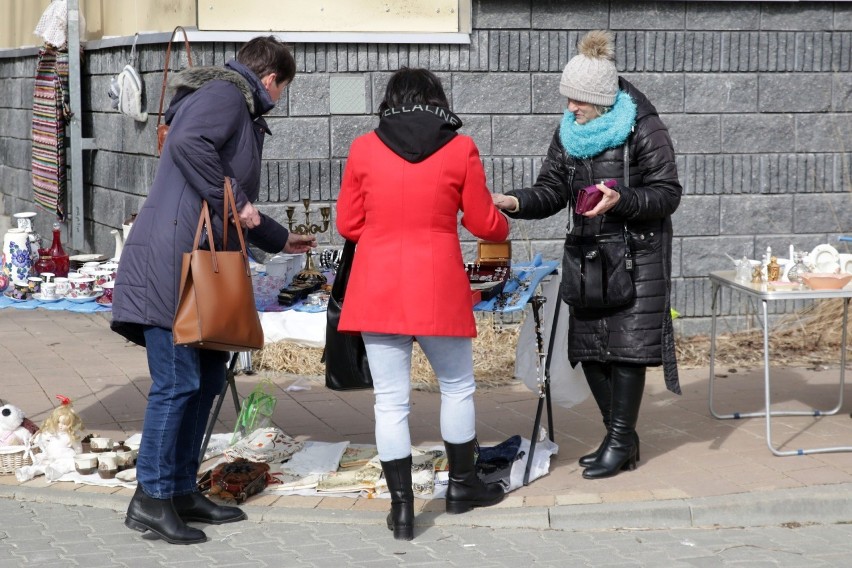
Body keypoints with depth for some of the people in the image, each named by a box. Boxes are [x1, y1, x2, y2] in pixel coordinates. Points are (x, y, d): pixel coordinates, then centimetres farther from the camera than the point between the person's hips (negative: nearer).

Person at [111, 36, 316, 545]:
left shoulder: (242, 115, 25)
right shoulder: (225, 93, -6)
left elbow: (238, 213, 34)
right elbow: (187, 142, -27)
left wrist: (279, 239, 47)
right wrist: (233, 202, -21)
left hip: (202, 270, 11)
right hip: (170, 262, -11)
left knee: (207, 378, 13)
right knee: (177, 382, -11)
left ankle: (183, 489, 20)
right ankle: (152, 498, -6)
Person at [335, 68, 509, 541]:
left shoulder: (364, 149, 1)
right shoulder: (460, 149, -2)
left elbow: (347, 224, 7)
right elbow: (483, 223, 4)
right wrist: (504, 227, 27)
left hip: (377, 290, 1)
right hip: (438, 289, -1)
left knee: (390, 401, 4)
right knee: (456, 386, 20)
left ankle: (402, 507, 4)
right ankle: (461, 484, 32)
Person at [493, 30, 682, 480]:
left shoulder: (642, 127, -12)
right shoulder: (569, 132, 6)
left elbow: (667, 194, -12)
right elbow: (552, 190, 7)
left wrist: (621, 199, -28)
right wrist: (517, 203, -12)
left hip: (636, 252, -6)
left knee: (625, 344, -8)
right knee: (588, 346, 6)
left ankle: (620, 442, 1)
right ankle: (619, 437, 19)